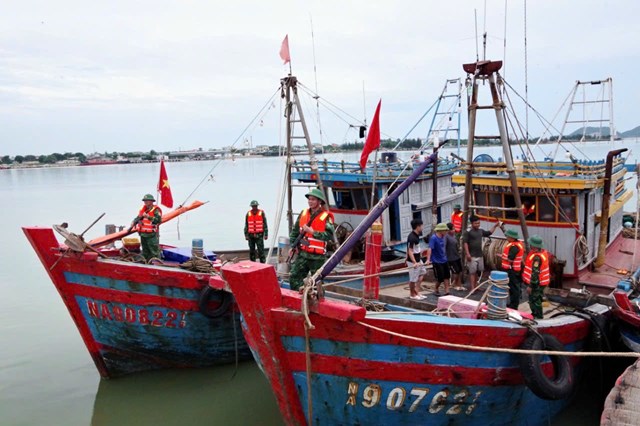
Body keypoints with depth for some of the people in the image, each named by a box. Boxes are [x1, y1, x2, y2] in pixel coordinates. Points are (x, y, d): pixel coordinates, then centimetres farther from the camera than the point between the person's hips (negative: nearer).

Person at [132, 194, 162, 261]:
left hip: (152, 235, -8)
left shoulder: (156, 210, -9)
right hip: (143, 234, 8)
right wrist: (134, 222, 4)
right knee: (145, 251, 17)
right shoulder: (143, 209, 14)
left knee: (154, 251, -9)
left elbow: (158, 220, -21)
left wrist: (148, 216, -23)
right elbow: (138, 217, 24)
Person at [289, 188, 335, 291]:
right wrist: (293, 245, 7)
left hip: (317, 257, -5)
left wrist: (312, 231, -21)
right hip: (302, 254, 5)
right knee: (294, 277, 4)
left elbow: (329, 235, -20)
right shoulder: (303, 213, 7)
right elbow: (295, 230, 16)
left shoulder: (326, 217, -9)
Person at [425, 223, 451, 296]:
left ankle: (446, 292, 15)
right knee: (440, 278, 0)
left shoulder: (442, 237, 4)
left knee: (446, 276, 8)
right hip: (437, 262, -8)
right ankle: (436, 290, 23)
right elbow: (430, 248, -30)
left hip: (444, 260, 8)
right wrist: (428, 259, -39)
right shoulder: (433, 238, -20)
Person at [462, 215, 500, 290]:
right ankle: (472, 288, -2)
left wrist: (495, 226, 20)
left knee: (478, 271, 15)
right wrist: (467, 254, -19)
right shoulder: (468, 231, -11)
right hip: (472, 256, -7)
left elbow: (489, 233, 28)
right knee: (472, 272, -5)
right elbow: (465, 242, -14)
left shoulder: (481, 230, 10)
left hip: (479, 255, 7)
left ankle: (475, 285, 27)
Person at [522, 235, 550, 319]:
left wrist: (530, 286, -20)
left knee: (535, 300, 2)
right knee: (533, 299, 23)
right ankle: (535, 314, 37)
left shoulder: (536, 258, -28)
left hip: (537, 283, -10)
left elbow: (535, 273, -27)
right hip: (542, 281, 10)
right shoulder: (543, 252, 4)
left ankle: (538, 317, 13)